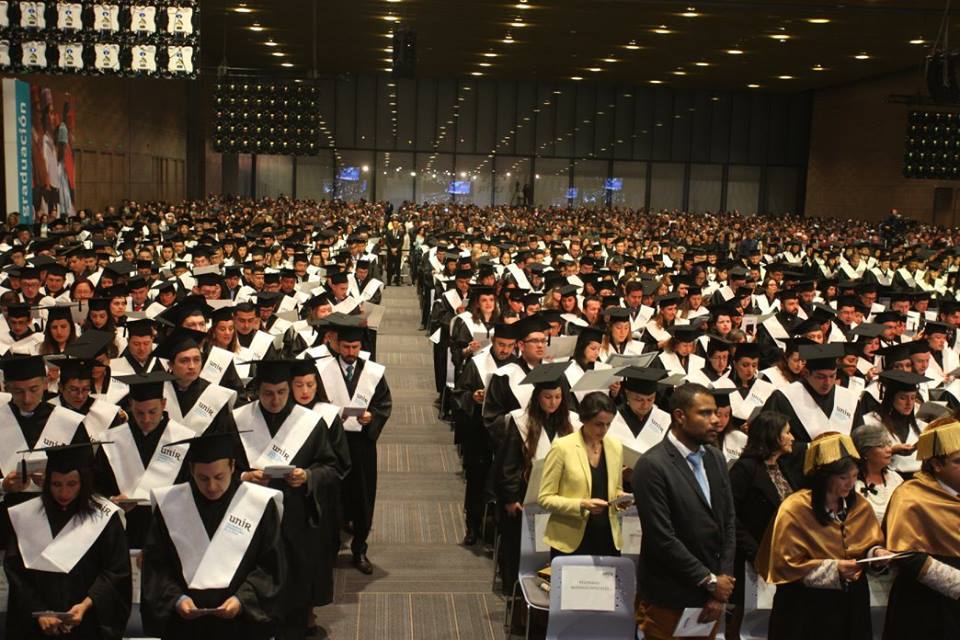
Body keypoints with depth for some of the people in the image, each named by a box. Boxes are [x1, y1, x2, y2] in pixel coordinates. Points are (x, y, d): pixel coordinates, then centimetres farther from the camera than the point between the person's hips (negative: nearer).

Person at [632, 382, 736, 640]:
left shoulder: (715, 458, 6)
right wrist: (710, 580, -11)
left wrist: (723, 582, -1)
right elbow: (662, 538, -18)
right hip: (670, 598, -6)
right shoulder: (652, 466, -16)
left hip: (710, 591, 6)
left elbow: (729, 522, 8)